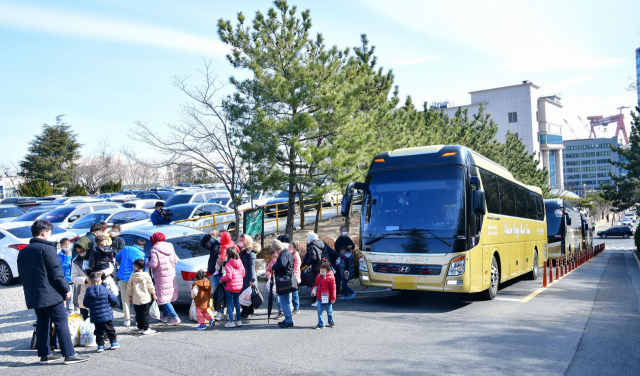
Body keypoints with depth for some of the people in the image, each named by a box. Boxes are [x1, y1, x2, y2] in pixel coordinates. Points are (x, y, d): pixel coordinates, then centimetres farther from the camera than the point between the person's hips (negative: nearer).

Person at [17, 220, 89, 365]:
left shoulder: (23, 252, 13)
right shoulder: (46, 248, -11)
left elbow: (22, 275, 18)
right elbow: (56, 272, -14)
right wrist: (66, 289, -8)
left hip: (32, 295, 8)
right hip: (50, 294, -8)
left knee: (42, 324, 14)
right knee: (61, 323, -5)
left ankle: (45, 354, 18)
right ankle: (69, 354, -5)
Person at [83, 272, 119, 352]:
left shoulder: (88, 292, -5)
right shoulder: (105, 290, -7)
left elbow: (85, 304, 4)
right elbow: (114, 300, -4)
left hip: (95, 317, 1)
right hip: (107, 315, -1)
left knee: (98, 331, 11)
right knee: (110, 329, 12)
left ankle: (100, 345, 10)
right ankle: (114, 343, 18)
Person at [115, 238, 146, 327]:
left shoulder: (125, 249, 3)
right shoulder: (141, 254, -13)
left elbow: (117, 257, 22)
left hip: (122, 277, 4)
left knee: (125, 299, 13)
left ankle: (127, 319, 18)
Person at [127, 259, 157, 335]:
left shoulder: (132, 276, 0)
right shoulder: (146, 275, -5)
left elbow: (129, 287, 5)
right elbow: (150, 286, -1)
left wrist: (129, 296, 16)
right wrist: (153, 294, 11)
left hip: (136, 300, 2)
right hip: (145, 299, -2)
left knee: (138, 314, 11)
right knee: (145, 314, 0)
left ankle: (140, 328, 15)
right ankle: (146, 329, 0)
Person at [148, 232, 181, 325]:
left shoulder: (154, 249, -13)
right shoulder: (170, 246, 5)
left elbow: (153, 265, -18)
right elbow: (176, 260, 7)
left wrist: (149, 263, 3)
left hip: (162, 276, -7)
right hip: (171, 273, 7)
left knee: (164, 296, 0)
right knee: (168, 295, 19)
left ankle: (175, 317, -6)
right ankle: (165, 316, 32)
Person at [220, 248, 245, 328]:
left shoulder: (228, 265, -17)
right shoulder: (240, 263, 3)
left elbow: (229, 276, -21)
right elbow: (243, 274, 8)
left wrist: (222, 279, -5)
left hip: (230, 287, -6)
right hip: (239, 286, 6)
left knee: (229, 303, 4)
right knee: (237, 302, 16)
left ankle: (231, 322, 2)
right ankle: (238, 320, 19)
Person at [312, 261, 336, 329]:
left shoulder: (330, 277, -15)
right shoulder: (319, 275, 4)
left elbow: (333, 288, -12)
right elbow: (316, 284, 19)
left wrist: (333, 298, -12)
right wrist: (313, 290, 5)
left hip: (327, 297, -5)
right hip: (319, 297, 5)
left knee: (329, 311, 13)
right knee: (319, 311, 2)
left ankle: (331, 322, 35)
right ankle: (321, 324, 12)